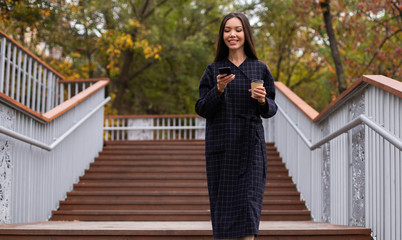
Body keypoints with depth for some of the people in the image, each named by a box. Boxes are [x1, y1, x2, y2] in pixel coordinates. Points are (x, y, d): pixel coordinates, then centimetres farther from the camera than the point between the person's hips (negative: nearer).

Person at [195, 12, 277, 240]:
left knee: (248, 201, -6)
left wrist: (263, 101, -12)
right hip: (221, 146, 0)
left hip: (250, 146, 0)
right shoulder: (213, 70, 7)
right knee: (223, 202, 0)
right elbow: (201, 109, 2)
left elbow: (271, 110, 10)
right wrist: (218, 90, -14)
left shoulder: (260, 69, 8)